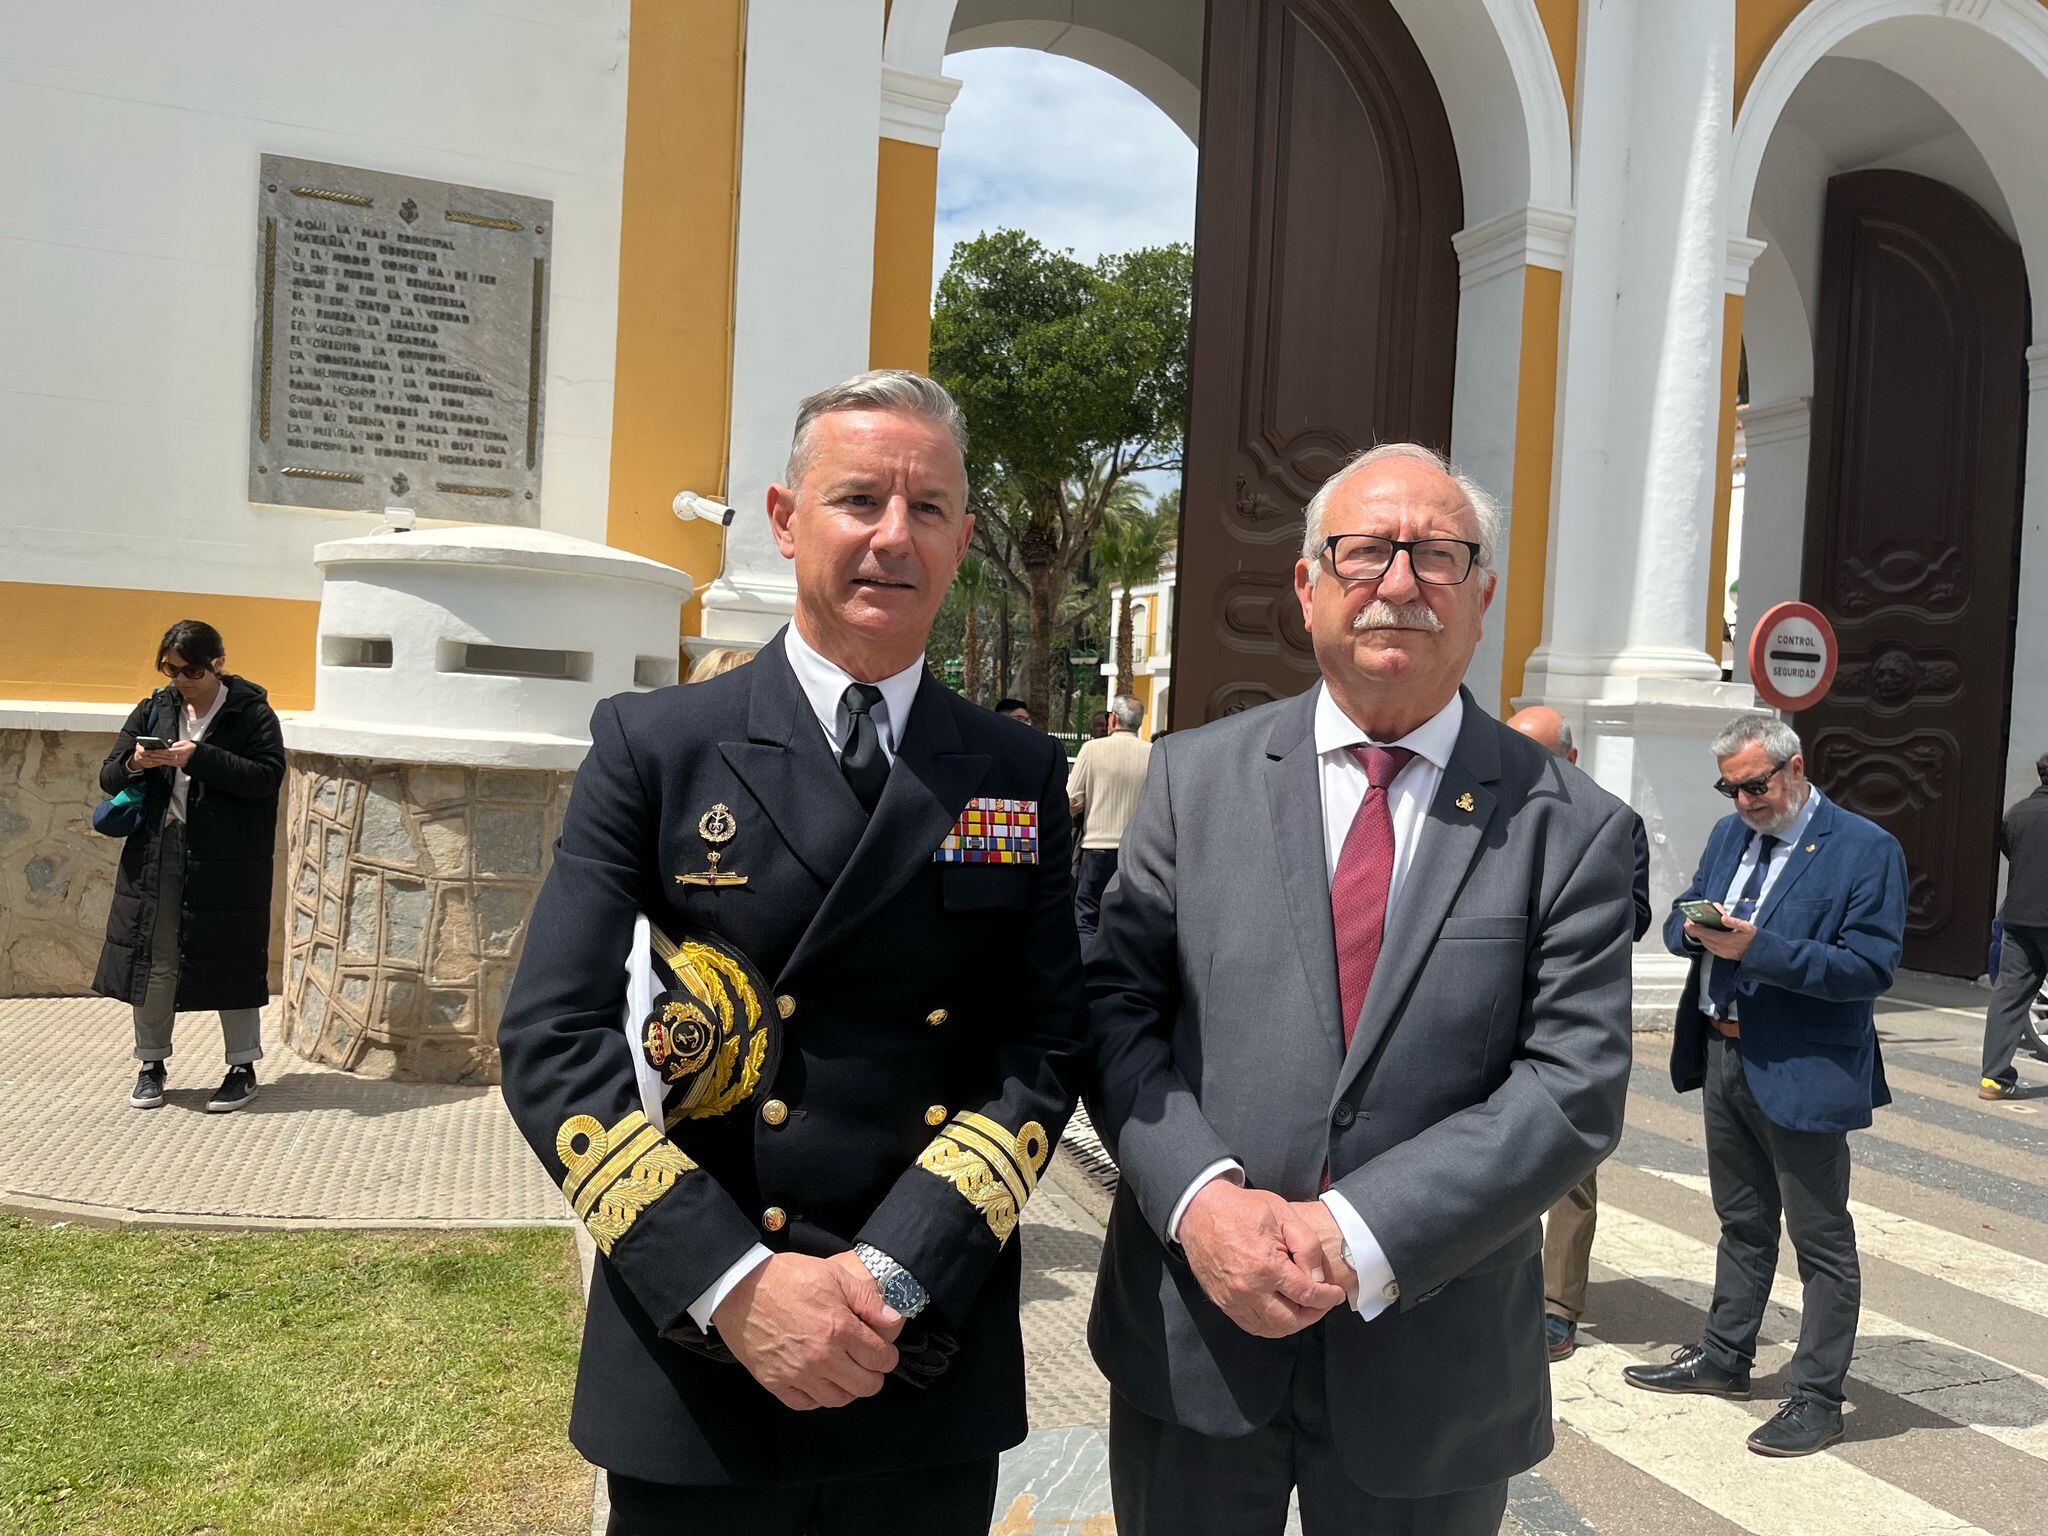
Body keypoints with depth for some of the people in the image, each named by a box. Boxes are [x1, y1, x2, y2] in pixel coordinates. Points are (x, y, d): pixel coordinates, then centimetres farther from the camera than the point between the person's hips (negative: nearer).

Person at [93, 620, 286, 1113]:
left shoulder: (252, 712, -2)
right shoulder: (153, 711, 11)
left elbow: (267, 777, -13)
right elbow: (108, 777, 11)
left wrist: (199, 758, -21)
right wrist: (134, 764, -12)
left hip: (226, 860, -4)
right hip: (156, 853, 4)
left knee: (230, 957, 1)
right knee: (153, 957, 8)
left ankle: (243, 1068, 13)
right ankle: (151, 1064, 22)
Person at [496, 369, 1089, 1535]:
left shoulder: (1022, 778, 2)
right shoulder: (655, 747, -4)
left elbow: (1047, 1046, -2)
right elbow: (554, 1039, -9)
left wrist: (895, 1275, -14)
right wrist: (732, 1284, -17)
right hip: (694, 1364, -1)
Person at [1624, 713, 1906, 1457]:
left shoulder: (1866, 849, -12)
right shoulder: (1729, 833, 10)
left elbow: (1871, 968, -19)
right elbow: (1677, 921, 13)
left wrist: (1757, 947, -26)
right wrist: (1695, 928, -11)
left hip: (1802, 1070, -7)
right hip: (1724, 1055, 7)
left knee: (1822, 1240, 6)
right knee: (1742, 1222, 21)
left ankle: (1817, 1398, 18)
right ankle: (1724, 1357, 36)